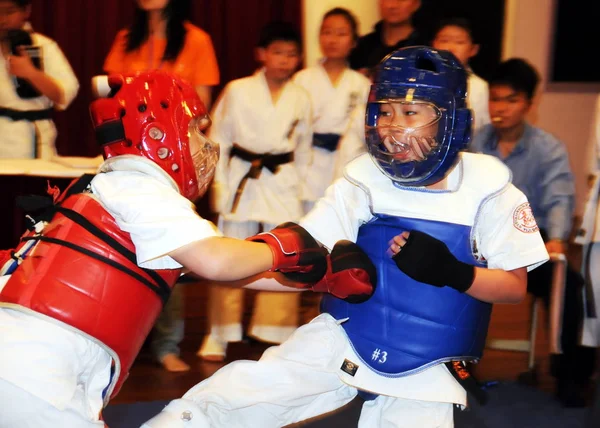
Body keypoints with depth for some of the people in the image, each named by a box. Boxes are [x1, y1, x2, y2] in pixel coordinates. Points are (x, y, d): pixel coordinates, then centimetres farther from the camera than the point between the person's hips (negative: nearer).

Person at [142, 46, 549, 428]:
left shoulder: (488, 191, -9)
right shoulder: (364, 182, -6)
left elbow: (515, 286, -4)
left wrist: (452, 272, -24)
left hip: (425, 371, 0)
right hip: (344, 342, 0)